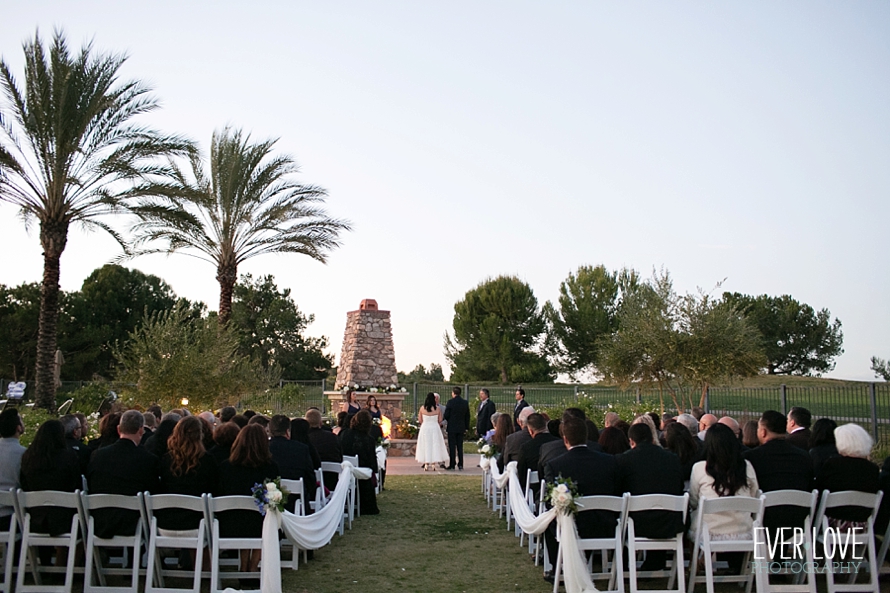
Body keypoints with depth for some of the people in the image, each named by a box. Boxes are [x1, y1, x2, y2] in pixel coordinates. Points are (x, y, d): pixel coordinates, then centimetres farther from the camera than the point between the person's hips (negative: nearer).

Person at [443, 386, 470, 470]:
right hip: (461, 428, 4)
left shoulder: (450, 402, -12)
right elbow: (467, 416, 7)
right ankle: (460, 465, 8)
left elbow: (446, 415, -10)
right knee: (460, 447, 9)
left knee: (452, 447, 1)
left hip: (452, 428, -4)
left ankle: (452, 465, 2)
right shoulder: (465, 403, 3)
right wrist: (466, 427, 15)